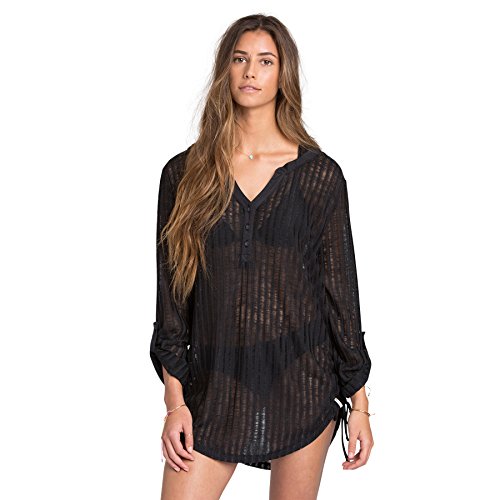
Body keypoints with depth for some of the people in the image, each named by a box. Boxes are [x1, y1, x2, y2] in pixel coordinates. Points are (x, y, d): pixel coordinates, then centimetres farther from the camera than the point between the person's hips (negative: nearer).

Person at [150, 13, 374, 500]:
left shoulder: (319, 174, 1)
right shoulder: (184, 174, 3)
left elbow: (339, 287, 3)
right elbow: (171, 290, 4)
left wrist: (359, 401, 3)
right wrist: (174, 400, -1)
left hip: (301, 382, 0)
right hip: (215, 383, 1)